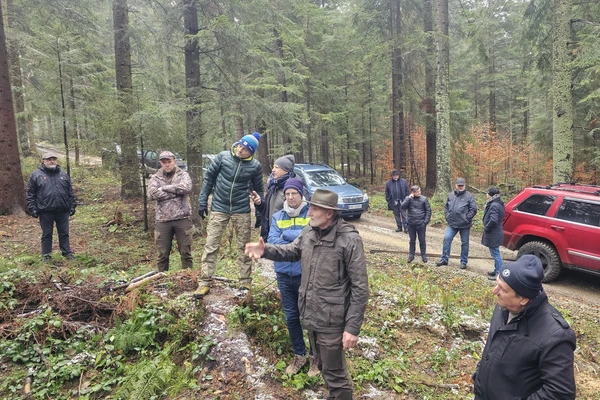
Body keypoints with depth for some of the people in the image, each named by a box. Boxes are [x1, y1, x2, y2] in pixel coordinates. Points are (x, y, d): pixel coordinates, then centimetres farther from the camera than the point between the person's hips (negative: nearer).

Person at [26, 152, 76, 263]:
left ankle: (67, 252, 20)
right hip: (45, 212, -2)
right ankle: (46, 255, 17)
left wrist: (72, 206, 7)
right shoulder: (36, 175, 1)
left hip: (63, 211, 2)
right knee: (47, 234, 7)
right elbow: (30, 194, 1)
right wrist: (32, 209, -5)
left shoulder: (63, 174, 10)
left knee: (64, 233, 10)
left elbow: (70, 192, 13)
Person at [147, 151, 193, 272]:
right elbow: (151, 194, -8)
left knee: (186, 252, 5)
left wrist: (164, 187, -9)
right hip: (162, 220, 2)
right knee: (162, 254, 8)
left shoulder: (183, 175, 8)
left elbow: (186, 188, -14)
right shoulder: (155, 178, 12)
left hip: (182, 218, -1)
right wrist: (175, 192, -11)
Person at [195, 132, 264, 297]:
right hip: (218, 208, 0)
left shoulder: (255, 166, -6)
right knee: (211, 245, 0)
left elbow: (259, 190, 5)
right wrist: (202, 201, 0)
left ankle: (246, 282, 21)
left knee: (244, 246, 8)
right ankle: (205, 282, 9)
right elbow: (209, 177, 1)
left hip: (242, 211, 0)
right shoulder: (223, 156, -7)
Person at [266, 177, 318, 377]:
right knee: (291, 317, 15)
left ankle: (316, 356, 30)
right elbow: (271, 241, -8)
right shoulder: (277, 216, 4)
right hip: (284, 275, 4)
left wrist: (286, 235, -19)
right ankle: (299, 355, 35)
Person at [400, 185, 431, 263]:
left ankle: (423, 255, 21)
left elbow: (428, 210, 0)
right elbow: (402, 207, -13)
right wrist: (409, 198, -18)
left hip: (421, 224, -1)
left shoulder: (424, 199, -2)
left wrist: (426, 221, -7)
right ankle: (411, 255, 22)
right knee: (412, 240, 12)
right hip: (411, 224, 1)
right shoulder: (408, 198, 0)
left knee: (422, 240, 8)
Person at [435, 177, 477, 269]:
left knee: (464, 243, 7)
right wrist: (447, 216, 5)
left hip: (464, 225, -3)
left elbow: (474, 209, -8)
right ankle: (444, 259, 7)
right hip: (452, 224, 3)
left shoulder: (469, 196, -6)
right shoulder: (451, 195, 8)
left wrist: (467, 218, -12)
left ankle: (464, 262, 19)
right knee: (446, 239, -3)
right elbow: (446, 206, 17)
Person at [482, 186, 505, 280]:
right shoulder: (497, 204, 10)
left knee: (495, 253, -1)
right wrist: (487, 228, 10)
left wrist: (486, 228, -17)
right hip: (495, 233, 10)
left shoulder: (494, 205, -22)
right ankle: (497, 271, 31)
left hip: (493, 235, -10)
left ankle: (499, 274, 6)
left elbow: (493, 220, -30)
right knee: (495, 253, 20)